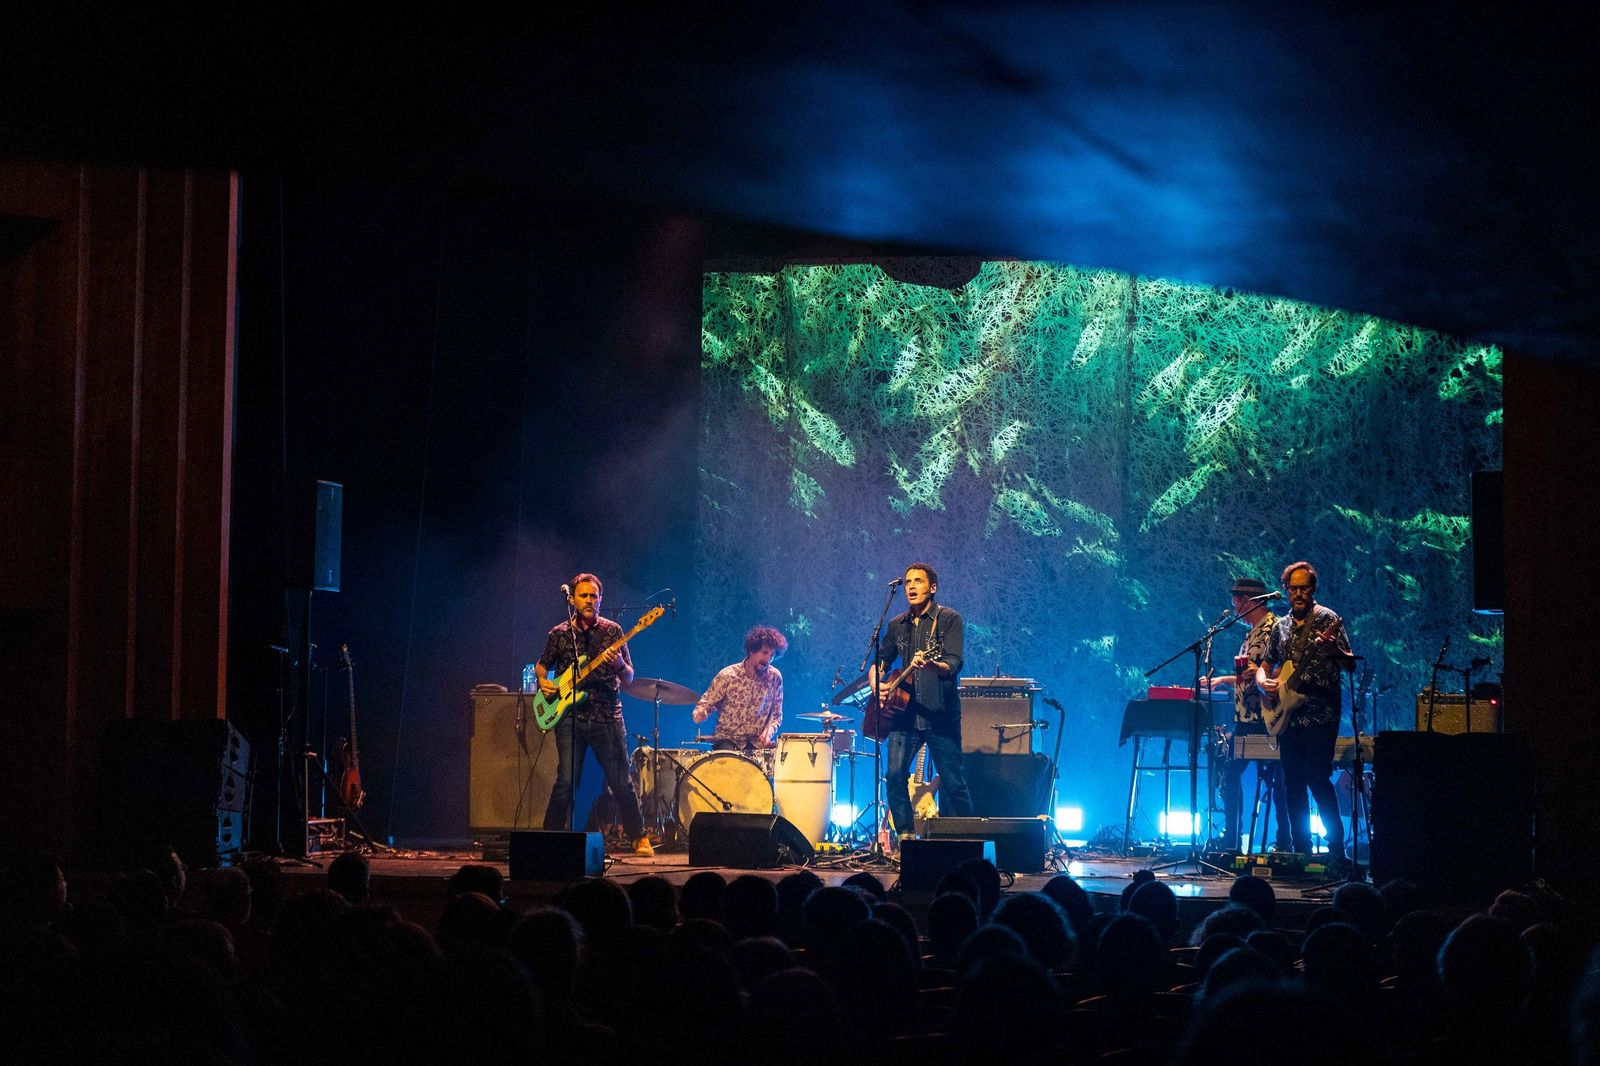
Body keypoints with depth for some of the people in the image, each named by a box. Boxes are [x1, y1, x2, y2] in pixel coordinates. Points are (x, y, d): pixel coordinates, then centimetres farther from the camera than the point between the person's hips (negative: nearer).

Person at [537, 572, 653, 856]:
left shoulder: (612, 631, 6)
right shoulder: (559, 634, 7)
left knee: (621, 782, 0)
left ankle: (639, 838, 14)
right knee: (566, 782, -7)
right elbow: (541, 665, 22)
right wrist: (543, 682, 1)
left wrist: (619, 665, -17)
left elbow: (629, 679, 4)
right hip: (570, 716, 0)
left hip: (607, 716, 0)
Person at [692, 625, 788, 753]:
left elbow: (777, 715, 7)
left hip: (758, 742, 2)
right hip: (728, 739, -2)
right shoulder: (727, 675, -8)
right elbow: (706, 703, -1)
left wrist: (768, 731, -13)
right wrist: (700, 713, -25)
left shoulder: (774, 678, -1)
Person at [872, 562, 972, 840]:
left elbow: (954, 665, -15)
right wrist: (877, 684, 4)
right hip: (905, 712, 4)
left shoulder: (949, 619, -2)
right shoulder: (898, 625, 13)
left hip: (940, 714, -4)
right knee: (895, 774, -7)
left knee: (953, 783, -3)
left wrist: (931, 664, -36)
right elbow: (880, 661, 25)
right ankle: (906, 835, 3)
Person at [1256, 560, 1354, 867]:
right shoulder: (1281, 627, 15)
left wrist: (1335, 651, -29)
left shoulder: (1328, 620, -2)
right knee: (1293, 783, 6)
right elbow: (1264, 666, 22)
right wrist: (1263, 682, 0)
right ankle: (1301, 849, 11)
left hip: (1320, 715, -6)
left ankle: (1337, 850, -9)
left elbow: (1350, 664, -8)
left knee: (1318, 780, -13)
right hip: (1287, 715, 6)